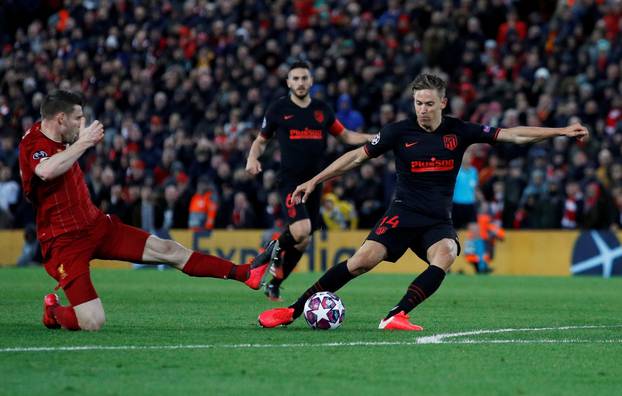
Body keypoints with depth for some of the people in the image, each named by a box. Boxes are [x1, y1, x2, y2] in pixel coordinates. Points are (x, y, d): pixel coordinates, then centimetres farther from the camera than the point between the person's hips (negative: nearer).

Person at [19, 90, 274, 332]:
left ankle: (244, 274, 10)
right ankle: (53, 311, 17)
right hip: (64, 242, -9)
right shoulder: (34, 146, -21)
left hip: (97, 226, 9)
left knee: (166, 250, 5)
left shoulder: (57, 139, 7)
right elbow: (47, 171, -47)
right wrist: (83, 142, -34)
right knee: (92, 323, -16)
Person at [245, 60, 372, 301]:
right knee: (301, 232, -26)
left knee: (302, 242, 8)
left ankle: (274, 284, 24)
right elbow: (261, 141, 12)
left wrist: (372, 138, 3)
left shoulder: (322, 110, 10)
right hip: (290, 180, -5)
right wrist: (253, 157, -9)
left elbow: (345, 136, 18)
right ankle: (277, 250, 6)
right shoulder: (278, 109, 1)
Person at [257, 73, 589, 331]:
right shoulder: (400, 131, -2)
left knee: (445, 255, -32)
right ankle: (293, 310, -13)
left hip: (438, 221, 2)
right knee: (363, 260, -20)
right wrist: (315, 181, 4)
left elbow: (513, 135, 0)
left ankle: (397, 316, -33)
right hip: (403, 213, -2)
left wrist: (561, 132, -6)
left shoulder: (459, 131, 0)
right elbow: (357, 156, 6)